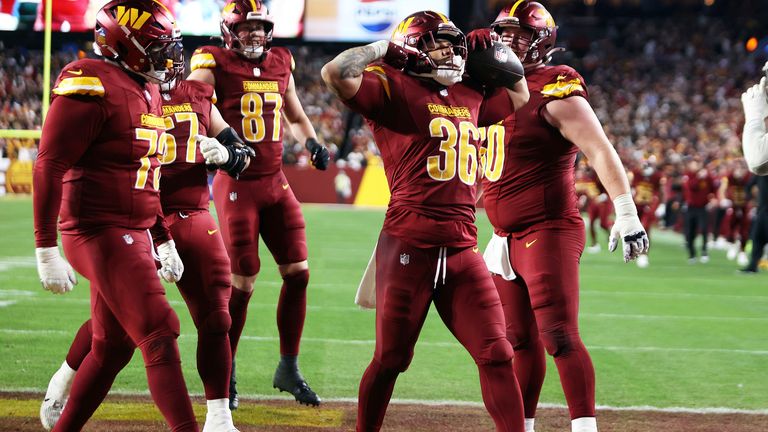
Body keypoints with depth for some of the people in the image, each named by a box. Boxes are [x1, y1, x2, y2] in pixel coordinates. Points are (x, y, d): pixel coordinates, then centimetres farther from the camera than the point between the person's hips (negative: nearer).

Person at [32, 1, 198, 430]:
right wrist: (46, 250, -19)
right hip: (102, 232, -10)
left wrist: (164, 241, 24)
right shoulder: (93, 85, -15)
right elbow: (49, 167, -17)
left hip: (131, 234, 10)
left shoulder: (146, 92, 15)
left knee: (112, 347, 15)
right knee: (160, 338, -12)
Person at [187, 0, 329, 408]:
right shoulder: (214, 65, -7)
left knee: (298, 273, 2)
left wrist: (312, 142, 3)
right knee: (242, 282, -4)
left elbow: (296, 117, 23)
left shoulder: (281, 65, 9)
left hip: (276, 183, 6)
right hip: (237, 186, -6)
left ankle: (288, 369, 14)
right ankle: (224, 374, 11)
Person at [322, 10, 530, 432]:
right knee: (391, 358, 4)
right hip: (409, 248, -6)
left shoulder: (470, 97, 18)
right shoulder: (393, 88, -3)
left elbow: (519, 94, 37)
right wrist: (386, 49, -7)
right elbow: (335, 73, -20)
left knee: (497, 355, 0)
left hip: (463, 250, 6)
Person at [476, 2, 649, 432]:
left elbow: (601, 152, -19)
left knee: (560, 337, -14)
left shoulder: (554, 92, -13)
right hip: (509, 239, 9)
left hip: (549, 233, -9)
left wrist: (627, 213, -25)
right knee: (521, 342, 14)